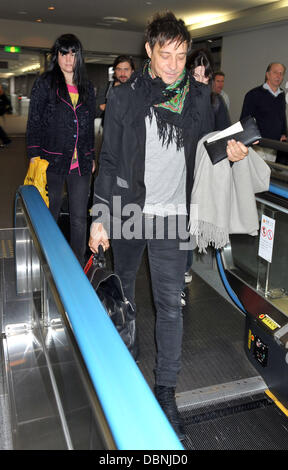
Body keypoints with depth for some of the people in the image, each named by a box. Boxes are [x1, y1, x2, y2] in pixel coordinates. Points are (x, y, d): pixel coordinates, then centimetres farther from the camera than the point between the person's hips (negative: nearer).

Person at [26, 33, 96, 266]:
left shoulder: (87, 88, 13)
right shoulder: (45, 84, 2)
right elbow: (34, 123, -1)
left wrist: (91, 157, 14)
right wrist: (34, 156, -8)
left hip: (81, 163, 3)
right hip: (53, 161, -3)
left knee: (80, 217, 4)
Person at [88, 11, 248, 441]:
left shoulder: (198, 97, 4)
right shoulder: (124, 97, -3)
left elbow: (203, 150, 14)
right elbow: (109, 161, -3)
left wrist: (228, 151, -10)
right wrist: (101, 217, -8)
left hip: (172, 215, 1)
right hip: (127, 211, 0)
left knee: (171, 303, 1)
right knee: (123, 283, 20)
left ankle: (166, 388, 16)